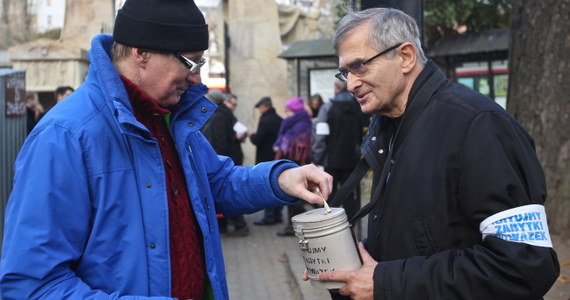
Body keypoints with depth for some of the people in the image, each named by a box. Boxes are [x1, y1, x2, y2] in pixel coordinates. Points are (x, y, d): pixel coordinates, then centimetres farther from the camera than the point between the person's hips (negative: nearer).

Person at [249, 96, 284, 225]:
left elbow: (257, 141, -19)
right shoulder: (280, 120, 8)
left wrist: (251, 135, 3)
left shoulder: (265, 121, -16)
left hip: (266, 160, -8)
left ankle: (269, 216, -4)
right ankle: (277, 215, 16)